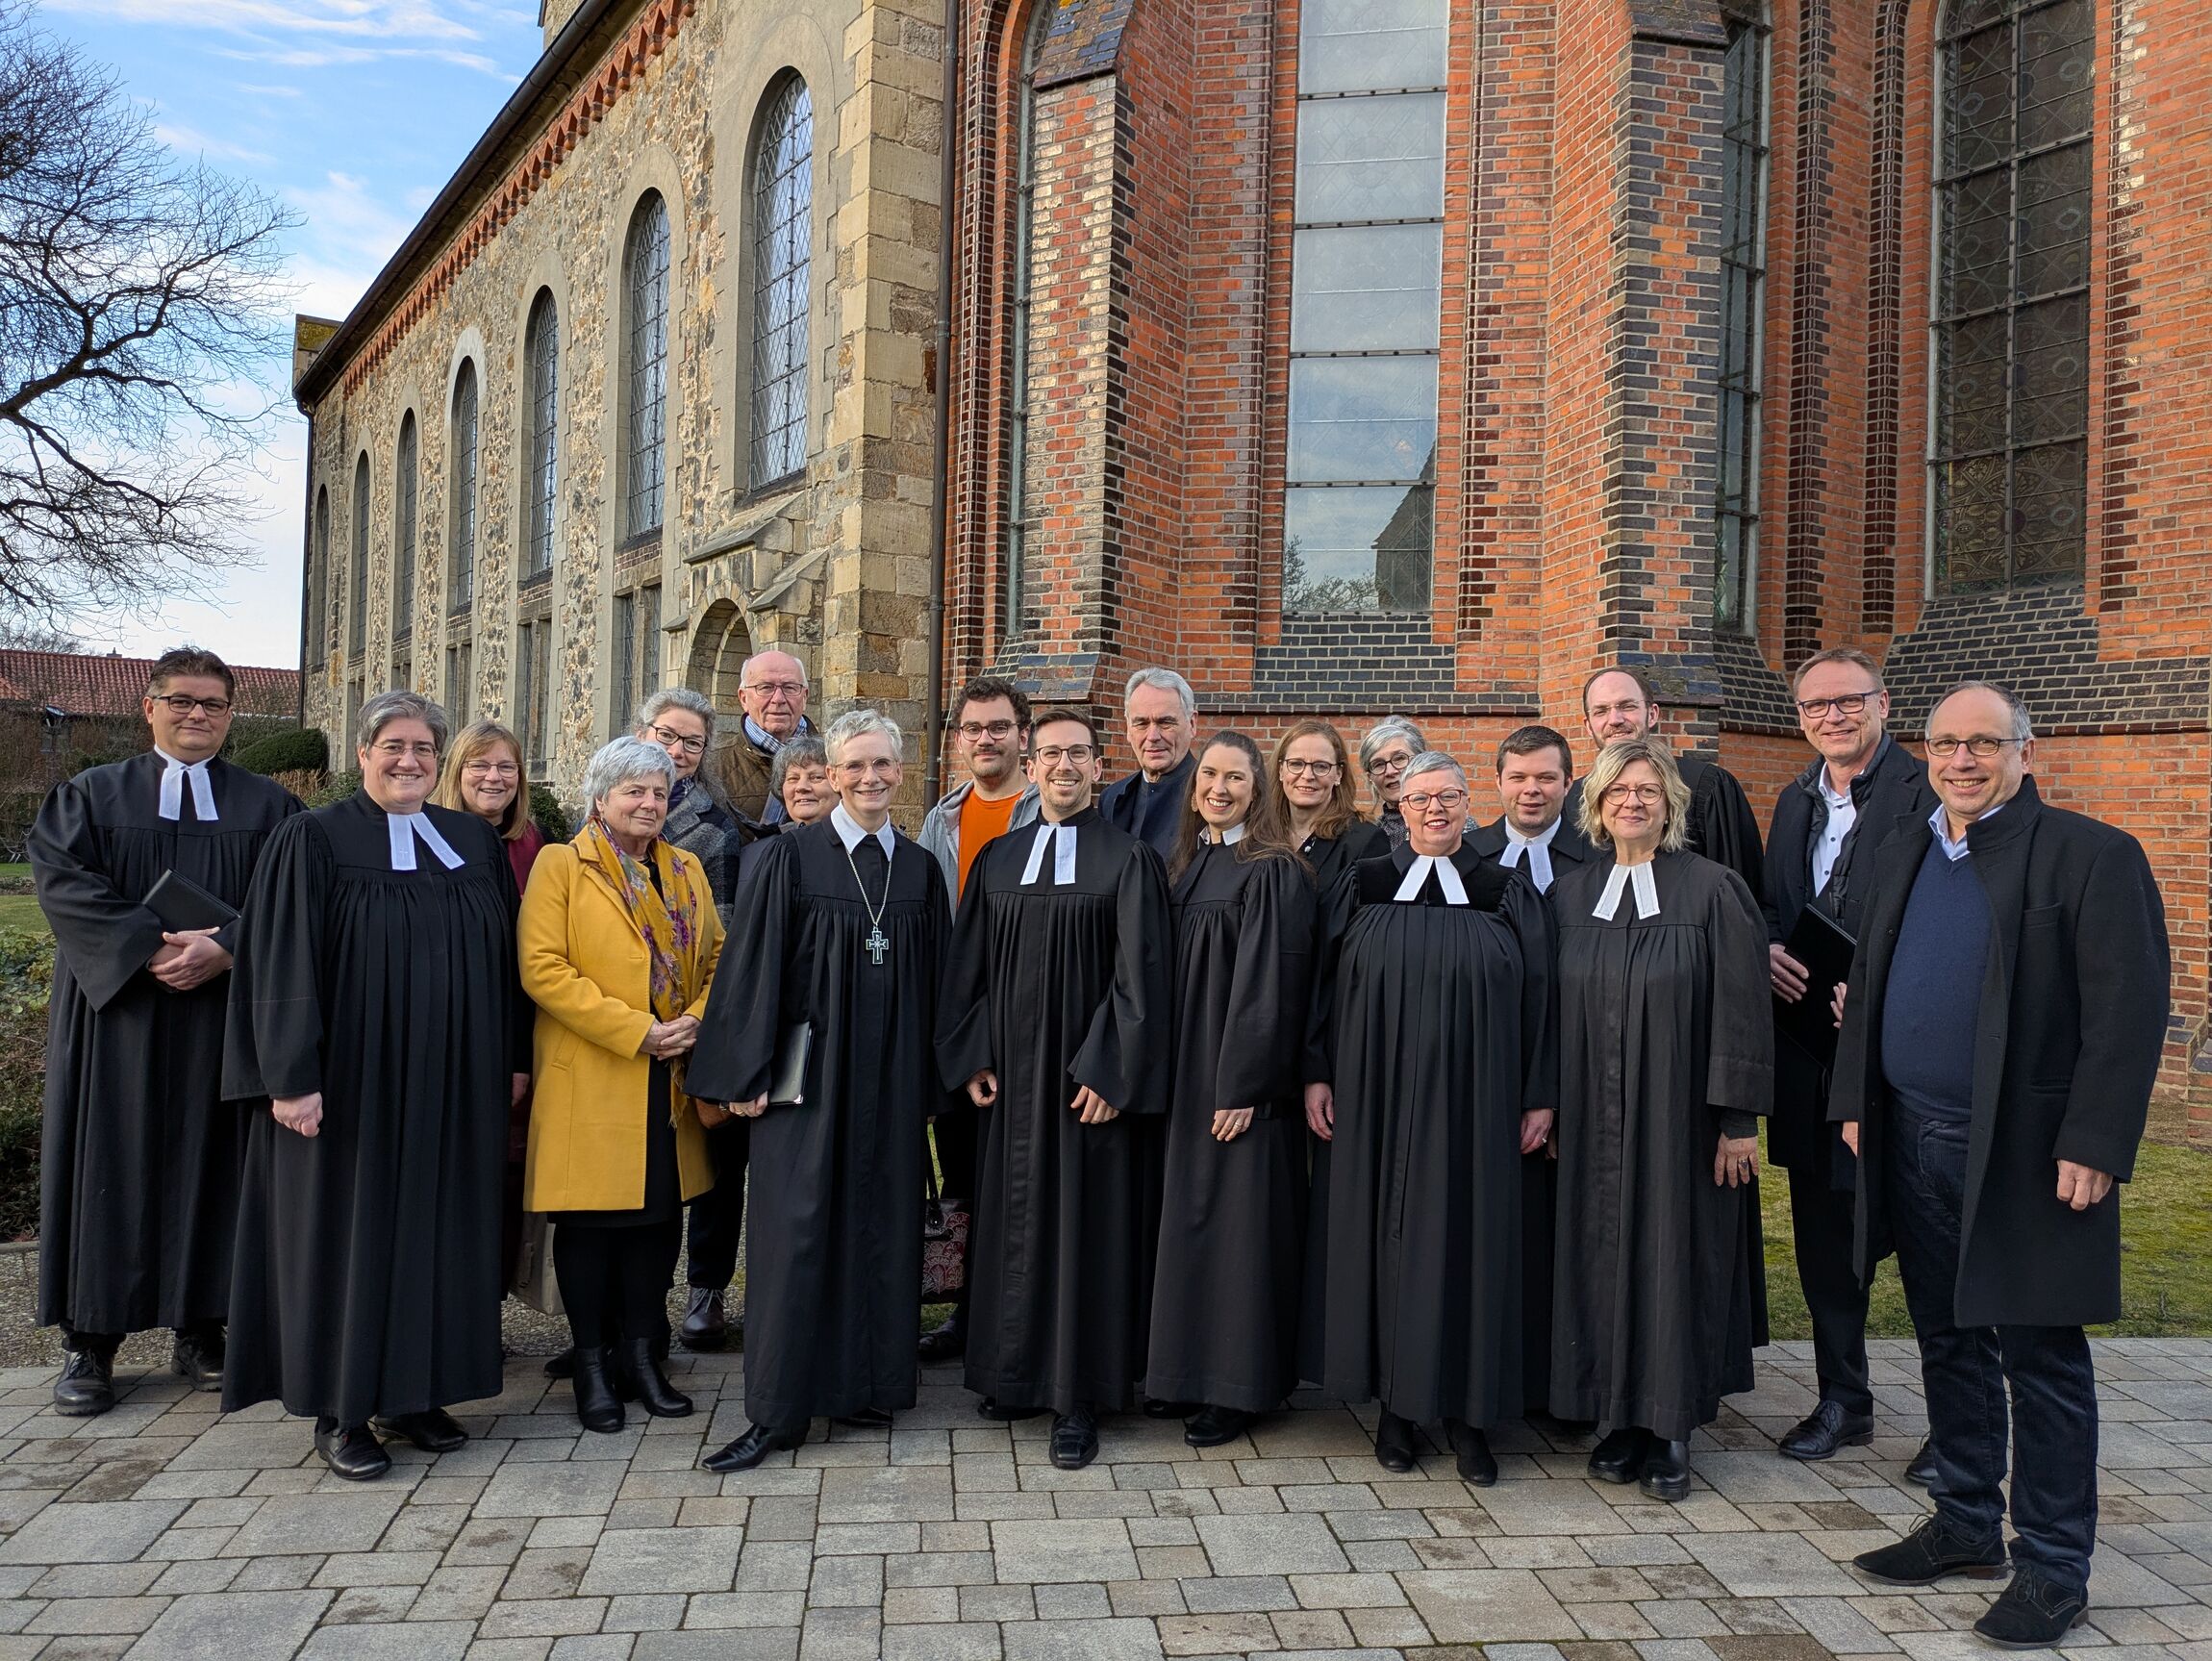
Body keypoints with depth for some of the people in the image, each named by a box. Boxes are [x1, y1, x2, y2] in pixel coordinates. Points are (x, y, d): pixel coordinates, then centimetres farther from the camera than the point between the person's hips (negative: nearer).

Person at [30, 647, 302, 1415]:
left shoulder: (268, 807, 8)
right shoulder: (91, 795, 8)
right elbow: (62, 882, -7)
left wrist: (223, 950, -18)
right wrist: (150, 949, -19)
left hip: (226, 1016, 1)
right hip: (114, 1010, 0)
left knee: (210, 1161, 4)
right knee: (110, 1165, 2)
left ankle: (199, 1330, 13)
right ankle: (89, 1344, 11)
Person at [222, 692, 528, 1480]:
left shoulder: (475, 842, 9)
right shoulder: (313, 840, -4)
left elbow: (503, 957, 11)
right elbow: (284, 964, -9)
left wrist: (514, 1058, 9)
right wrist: (292, 1077, -14)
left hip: (453, 1081, 5)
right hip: (353, 1077, -4)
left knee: (435, 1227, 10)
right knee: (349, 1229, 4)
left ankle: (413, 1392, 23)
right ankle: (340, 1409, 16)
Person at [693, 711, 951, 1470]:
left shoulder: (920, 868, 8)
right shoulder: (790, 857, -3)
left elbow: (934, 980, 11)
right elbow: (754, 967, -5)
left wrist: (929, 1079, 8)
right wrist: (748, 1073, -10)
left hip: (891, 1079, 4)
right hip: (807, 1076, -4)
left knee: (884, 1225, 8)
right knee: (796, 1228, -2)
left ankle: (867, 1385, 22)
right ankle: (776, 1412, 6)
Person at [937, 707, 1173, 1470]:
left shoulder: (1128, 859, -5)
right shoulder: (996, 860, 8)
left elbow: (1140, 972, -9)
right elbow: (969, 966, 11)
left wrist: (1110, 1070, -14)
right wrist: (971, 1057, 2)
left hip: (1087, 1075, -4)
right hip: (1010, 1073, 4)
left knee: (1084, 1225, 2)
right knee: (1012, 1220, 11)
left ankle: (1076, 1399, 12)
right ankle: (1014, 1374, 27)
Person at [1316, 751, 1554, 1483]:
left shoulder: (1507, 894, 5)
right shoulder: (1365, 887, 5)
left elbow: (1537, 1001, 4)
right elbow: (1333, 992, 5)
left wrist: (1539, 1097, -1)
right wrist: (1326, 1080, -1)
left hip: (1473, 1103, 0)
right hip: (1382, 1099, 1)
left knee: (1469, 1238, 3)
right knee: (1388, 1234, 5)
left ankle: (1465, 1411, 15)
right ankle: (1395, 1403, 17)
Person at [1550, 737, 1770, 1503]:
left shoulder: (1713, 889, -5)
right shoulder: (1570, 893, 6)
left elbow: (1740, 1008, -7)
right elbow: (1555, 1009, 9)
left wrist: (1739, 1119, -10)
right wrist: (1546, 1103, 5)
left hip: (1679, 1121, -3)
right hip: (1593, 1122, 3)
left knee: (1673, 1258, 3)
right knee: (1603, 1258, 7)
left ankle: (1670, 1426, 17)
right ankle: (1621, 1417, 20)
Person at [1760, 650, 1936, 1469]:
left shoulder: (1927, 794, -9)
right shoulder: (1796, 801, 14)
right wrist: (1767, 948, 0)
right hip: (1811, 1045, 7)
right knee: (1822, 1226, 14)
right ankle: (1842, 1399, 29)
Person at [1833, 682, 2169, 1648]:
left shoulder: (2093, 856, -9)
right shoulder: (1904, 856, 11)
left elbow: (2130, 1013, -14)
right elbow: (1866, 986, 15)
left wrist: (2093, 1146, -18)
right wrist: (1855, 1100, 10)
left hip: (2025, 1153, -6)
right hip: (1914, 1143, 6)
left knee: (2041, 1363, 4)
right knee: (1949, 1344, 17)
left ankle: (2052, 1568, 18)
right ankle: (1966, 1524, 32)